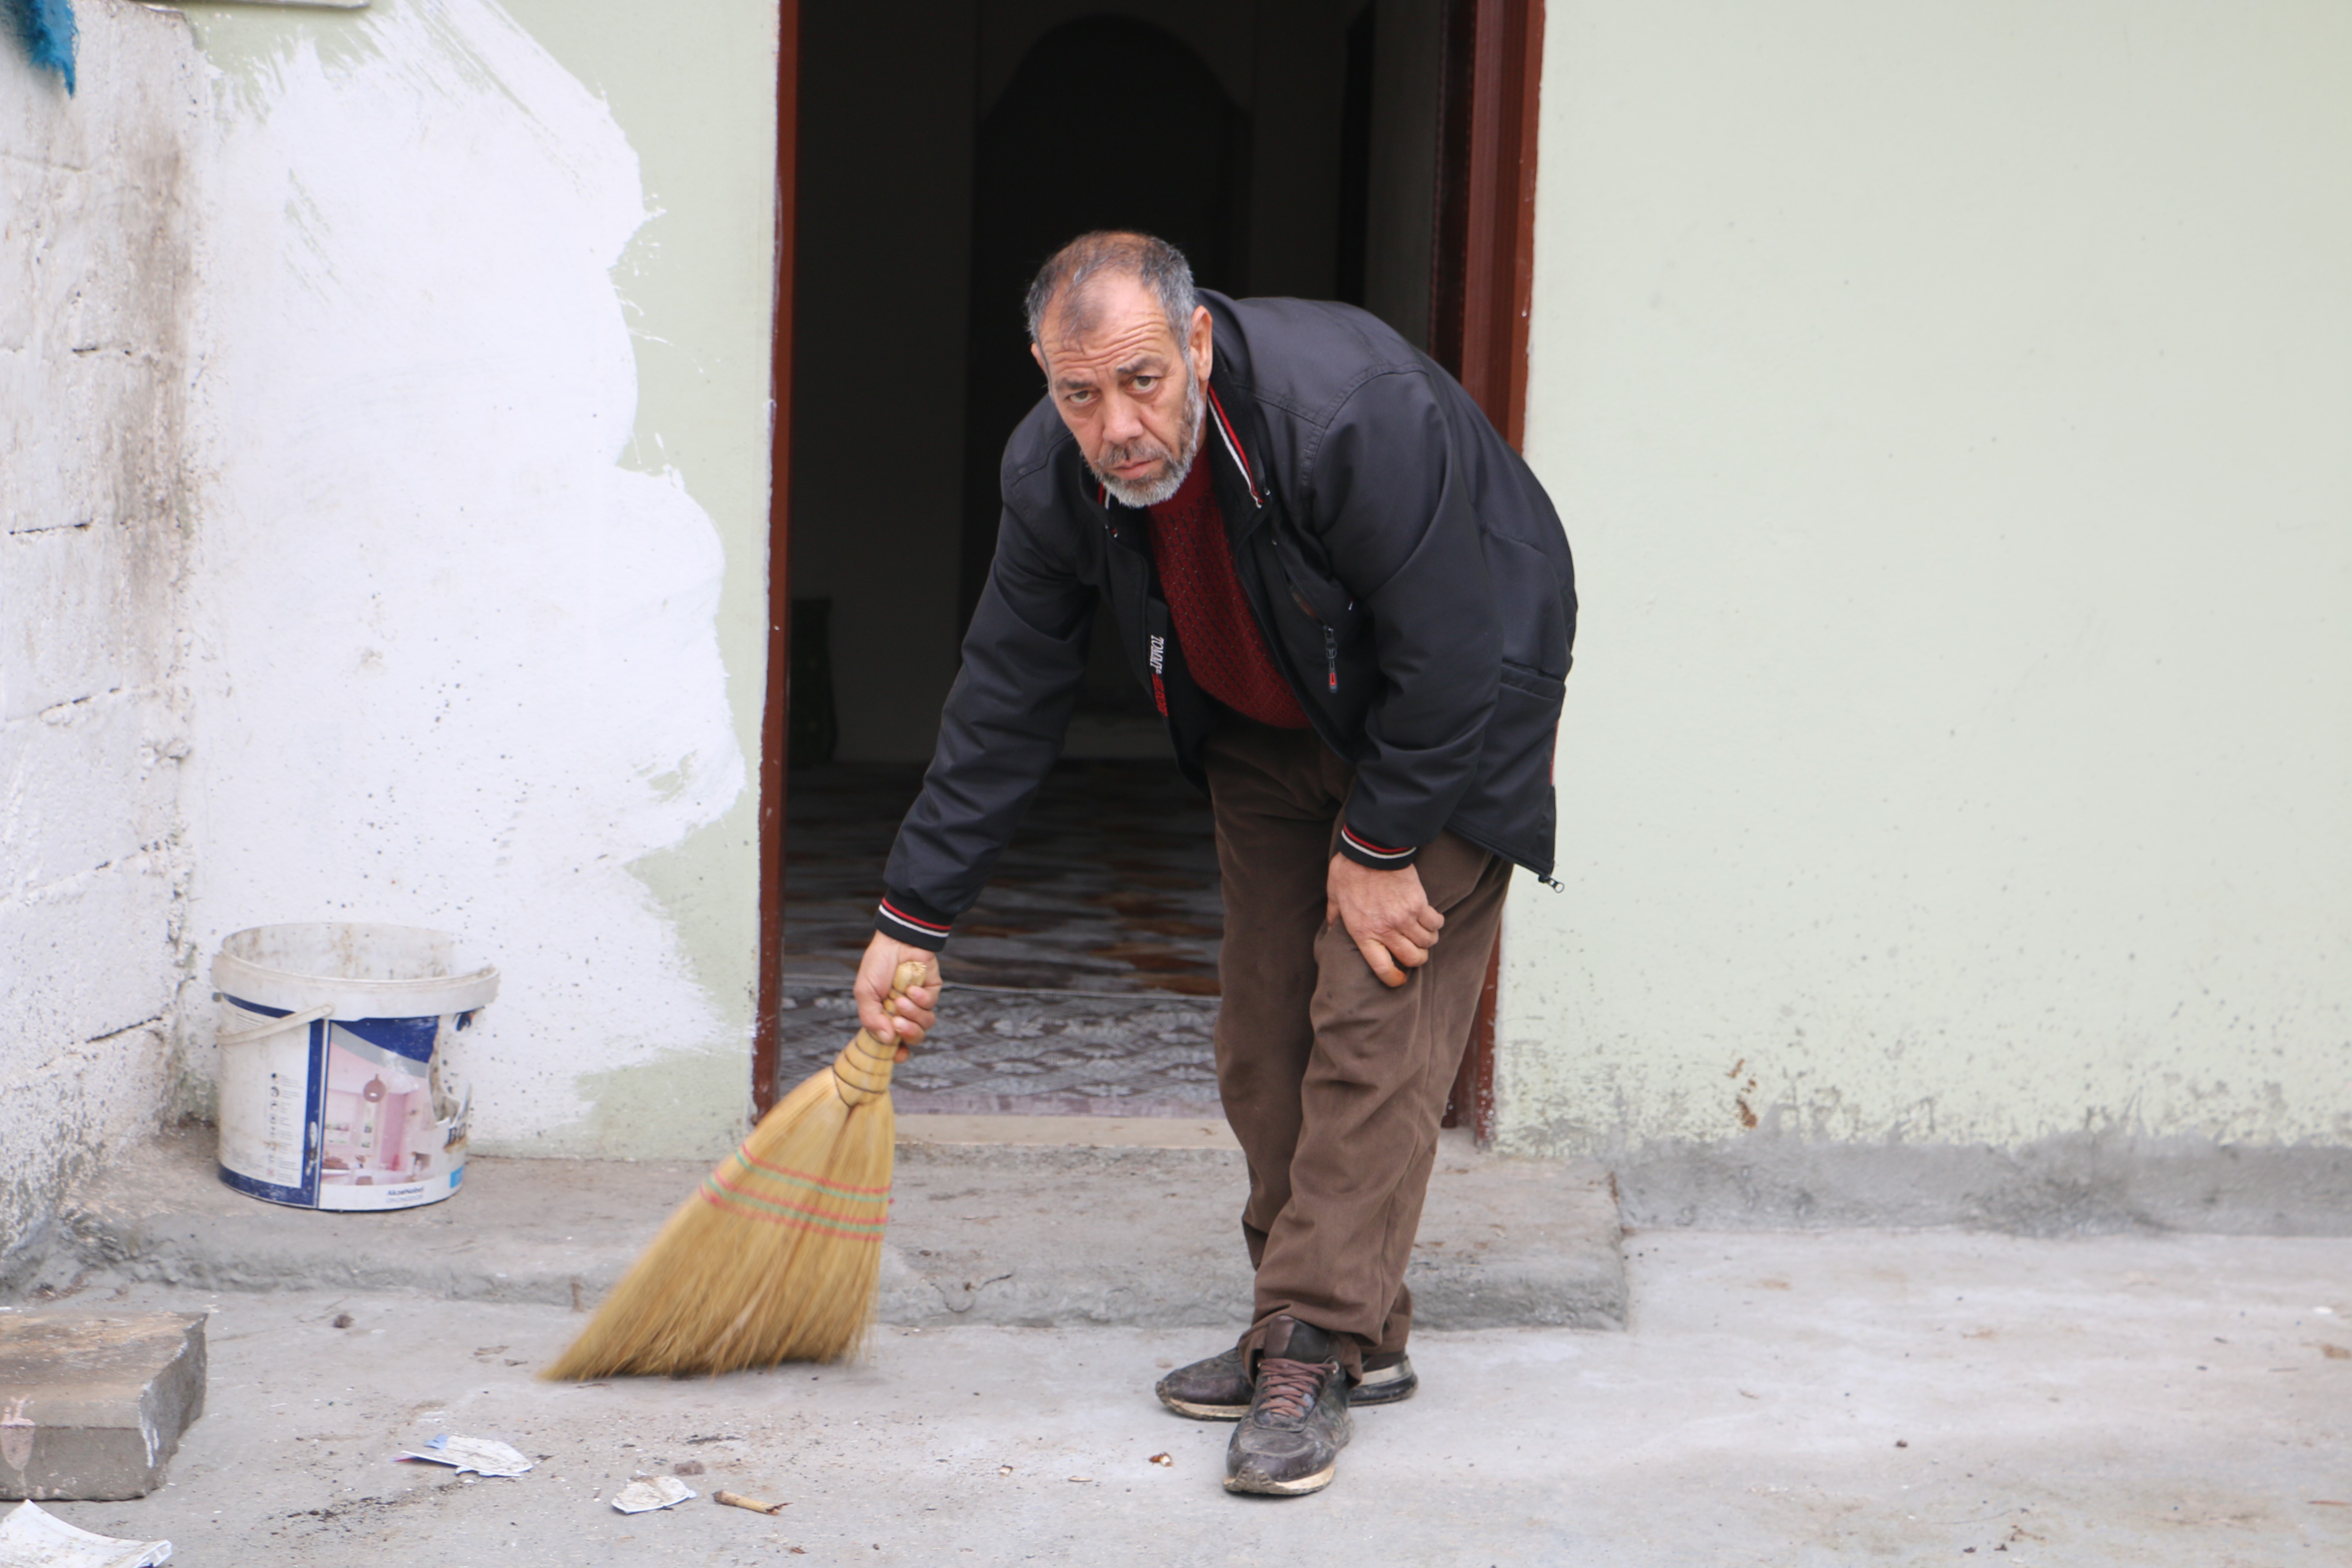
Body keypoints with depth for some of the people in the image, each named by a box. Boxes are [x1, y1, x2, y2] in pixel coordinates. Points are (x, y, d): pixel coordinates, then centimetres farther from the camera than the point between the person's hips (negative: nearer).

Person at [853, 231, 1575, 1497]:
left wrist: (1379, 847, -19)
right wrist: (912, 920, -6)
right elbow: (1004, 705, -8)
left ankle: (1314, 1349, -8)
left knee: (1375, 1023, -14)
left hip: (1446, 722, -6)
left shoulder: (1357, 409, -38)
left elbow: (1447, 659, -29)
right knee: (1263, 1029, 5)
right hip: (1268, 725, 6)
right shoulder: (1053, 475, -19)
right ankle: (1359, 1337, 18)